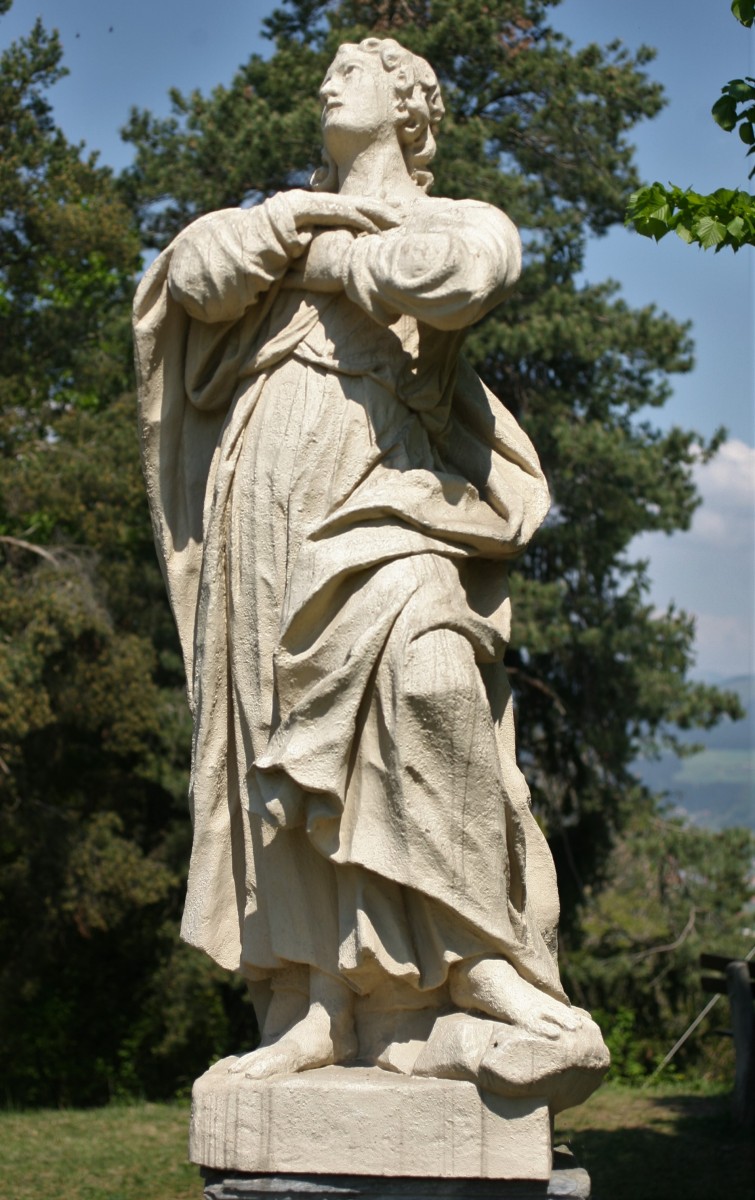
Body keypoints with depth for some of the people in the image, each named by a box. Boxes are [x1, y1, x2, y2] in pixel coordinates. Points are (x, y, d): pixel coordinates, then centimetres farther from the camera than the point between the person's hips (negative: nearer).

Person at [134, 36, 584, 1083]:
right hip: (275, 497, 4)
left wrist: (325, 257, 3)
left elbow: (464, 275, -9)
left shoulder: (461, 219, 16)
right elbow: (196, 278, 12)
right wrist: (288, 218, 1)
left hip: (382, 494, -4)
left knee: (422, 662, -32)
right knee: (285, 749, -6)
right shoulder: (291, 212, 29)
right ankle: (319, 1007, -9)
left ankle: (476, 948, -28)